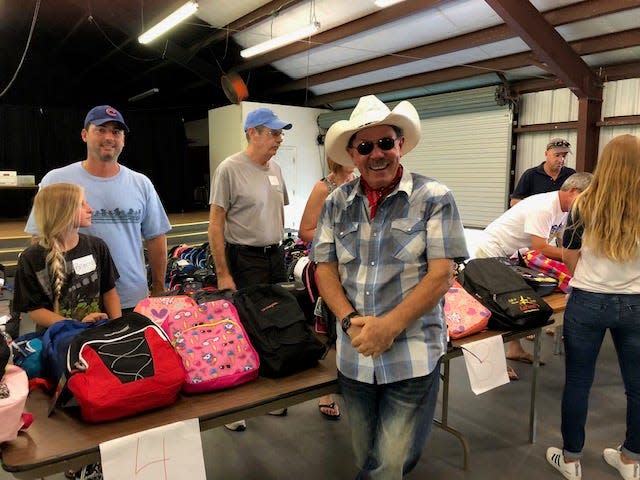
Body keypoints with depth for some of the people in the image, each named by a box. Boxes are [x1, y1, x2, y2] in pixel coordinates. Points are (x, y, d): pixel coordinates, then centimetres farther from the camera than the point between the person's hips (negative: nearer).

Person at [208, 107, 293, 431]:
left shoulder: (275, 169, 9)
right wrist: (223, 274, -15)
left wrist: (278, 249, 12)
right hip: (244, 260, -6)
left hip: (276, 256, 7)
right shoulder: (230, 169, -11)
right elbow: (215, 224, -12)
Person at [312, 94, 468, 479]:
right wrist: (351, 320, -12)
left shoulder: (434, 198, -8)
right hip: (354, 356, 4)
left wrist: (388, 327, -19)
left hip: (413, 358, -3)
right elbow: (325, 268, 4)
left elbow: (441, 275, -12)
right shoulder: (337, 203, 3)